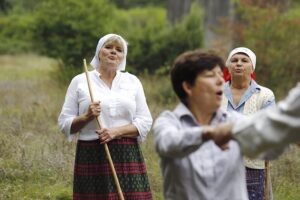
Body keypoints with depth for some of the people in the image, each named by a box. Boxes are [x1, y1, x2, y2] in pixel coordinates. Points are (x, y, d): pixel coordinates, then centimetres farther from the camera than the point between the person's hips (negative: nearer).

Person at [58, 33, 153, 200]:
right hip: (91, 156, -1)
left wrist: (117, 131, -10)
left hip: (127, 155, 1)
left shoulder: (133, 81, 12)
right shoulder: (80, 81, 6)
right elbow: (64, 123, 5)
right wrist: (86, 117, -14)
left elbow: (145, 122, 6)